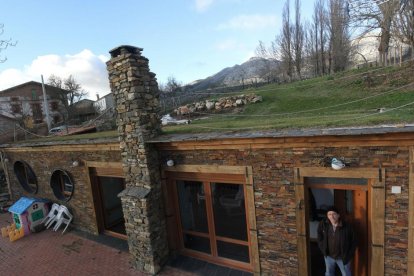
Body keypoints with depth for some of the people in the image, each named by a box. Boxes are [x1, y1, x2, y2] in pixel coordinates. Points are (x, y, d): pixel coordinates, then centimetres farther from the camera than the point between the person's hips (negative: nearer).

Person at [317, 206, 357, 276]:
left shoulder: (347, 227, -20)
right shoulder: (323, 224, -13)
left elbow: (353, 241, -7)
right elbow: (319, 237, 6)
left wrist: (349, 255, -7)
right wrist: (323, 249, 2)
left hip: (342, 257, -2)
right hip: (329, 256, 2)